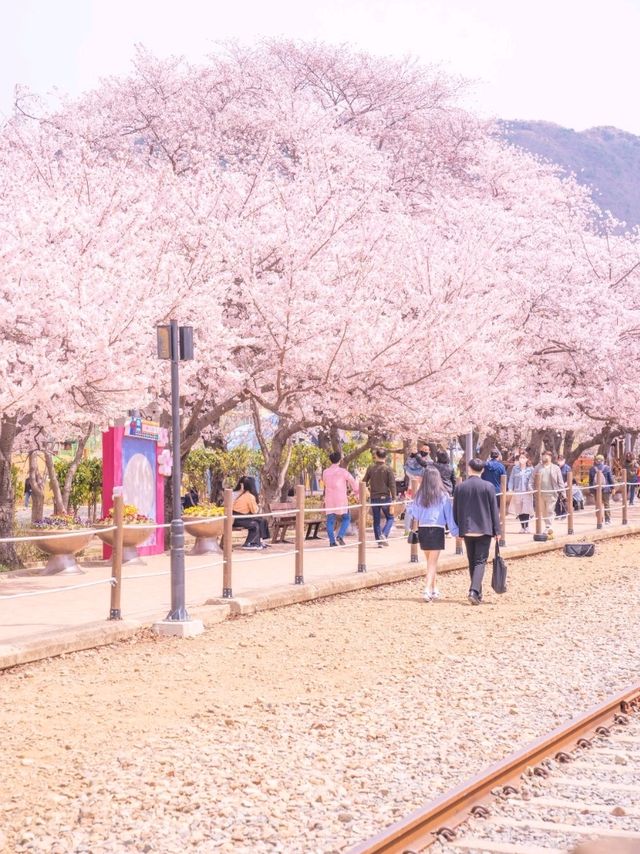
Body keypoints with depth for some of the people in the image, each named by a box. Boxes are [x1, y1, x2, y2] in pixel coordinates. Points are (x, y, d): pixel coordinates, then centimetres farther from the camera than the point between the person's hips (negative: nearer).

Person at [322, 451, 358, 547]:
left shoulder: (325, 472, 5)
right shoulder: (342, 471, -7)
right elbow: (353, 481, 2)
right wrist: (356, 491, 21)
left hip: (329, 499, 3)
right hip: (341, 499, -3)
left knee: (330, 520, 6)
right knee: (346, 518, 10)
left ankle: (332, 541, -1)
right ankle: (340, 536, -8)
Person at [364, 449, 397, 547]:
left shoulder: (371, 468, 0)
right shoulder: (388, 468, -8)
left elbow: (365, 482, 7)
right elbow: (392, 484, -10)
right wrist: (393, 498, -5)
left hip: (374, 497, 2)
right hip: (385, 497, -2)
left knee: (376, 520, 10)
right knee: (390, 518, 12)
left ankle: (379, 541, 8)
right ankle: (384, 534, -10)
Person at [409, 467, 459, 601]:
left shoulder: (419, 495, 1)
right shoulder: (443, 495, -5)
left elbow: (415, 514, 5)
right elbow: (449, 515, -2)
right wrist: (455, 531, 3)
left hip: (423, 529, 3)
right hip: (437, 530, -3)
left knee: (430, 561, 17)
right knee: (433, 562, -2)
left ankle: (433, 589, 25)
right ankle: (428, 589, -17)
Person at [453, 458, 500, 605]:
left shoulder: (459, 487, -1)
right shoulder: (488, 487, -7)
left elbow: (455, 511, 5)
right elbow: (494, 510, -4)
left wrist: (458, 529, 15)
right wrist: (497, 530, 2)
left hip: (467, 530, 2)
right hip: (484, 529, -2)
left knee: (472, 562, 14)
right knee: (480, 561, -1)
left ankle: (477, 593, 20)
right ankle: (474, 591, -18)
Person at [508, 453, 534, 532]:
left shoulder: (530, 469, 5)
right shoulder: (515, 468, 7)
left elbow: (532, 480, 2)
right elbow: (511, 479, 5)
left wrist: (531, 488, -14)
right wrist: (510, 489, -7)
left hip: (527, 492, -2)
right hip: (517, 492, 2)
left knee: (526, 510, -8)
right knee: (519, 510, 4)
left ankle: (526, 526, 1)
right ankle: (522, 526, 13)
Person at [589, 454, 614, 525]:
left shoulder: (592, 469, -1)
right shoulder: (606, 468, -6)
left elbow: (590, 480, 4)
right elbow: (611, 479, -3)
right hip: (606, 489, -1)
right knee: (607, 505, 8)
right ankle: (607, 520, 7)